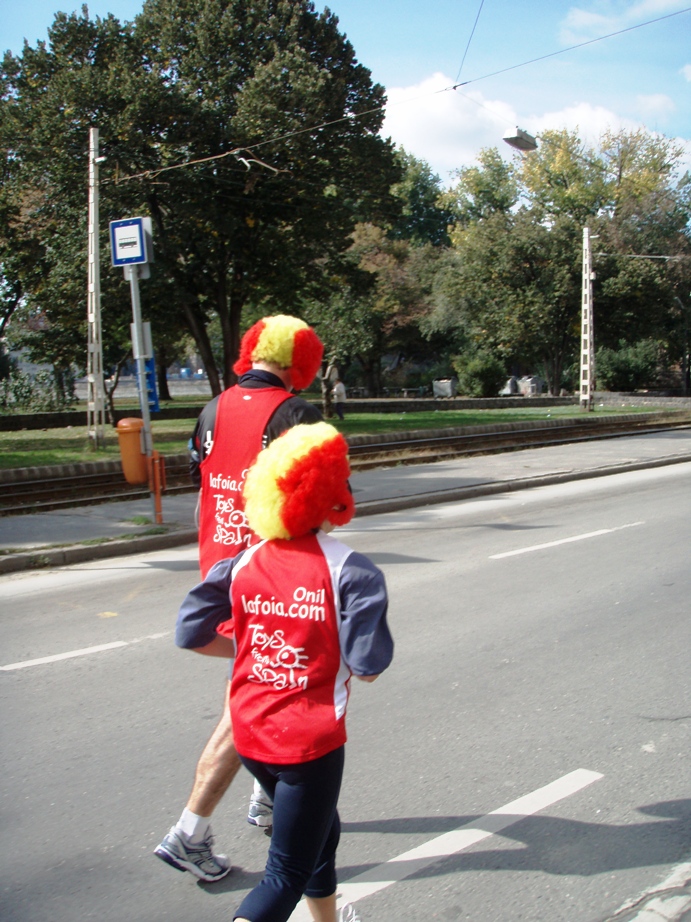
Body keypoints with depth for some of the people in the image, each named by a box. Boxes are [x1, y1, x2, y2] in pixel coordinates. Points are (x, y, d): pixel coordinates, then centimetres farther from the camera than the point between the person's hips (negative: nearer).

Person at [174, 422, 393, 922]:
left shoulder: (243, 565, -2)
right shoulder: (352, 571, -15)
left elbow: (191, 633, 1)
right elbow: (367, 667, -16)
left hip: (250, 735, 6)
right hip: (311, 742, -6)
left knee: (320, 830, 31)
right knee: (287, 875, 7)